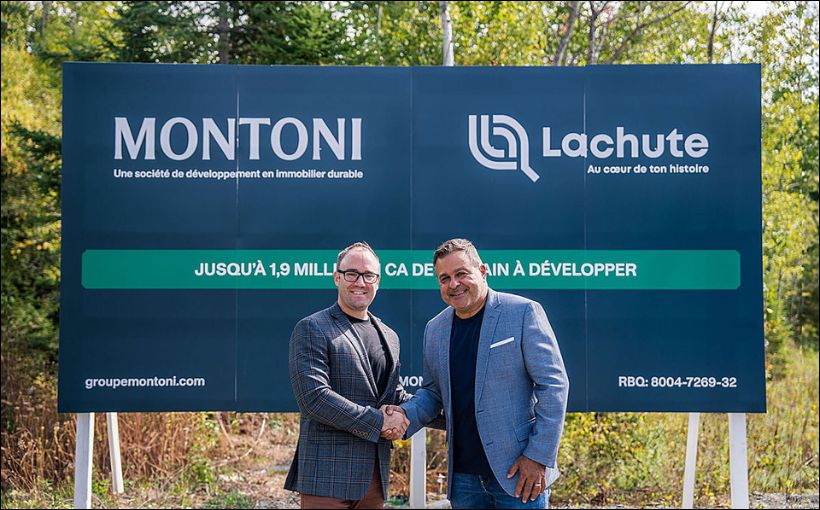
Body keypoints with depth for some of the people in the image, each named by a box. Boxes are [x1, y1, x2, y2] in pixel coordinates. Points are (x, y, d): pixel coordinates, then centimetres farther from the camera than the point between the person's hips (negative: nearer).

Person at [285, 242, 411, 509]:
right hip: (329, 476, -7)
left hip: (375, 475, 7)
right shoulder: (311, 329, -5)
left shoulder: (389, 336, 17)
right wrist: (378, 421, -14)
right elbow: (314, 398, -16)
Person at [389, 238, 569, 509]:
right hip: (463, 476, 5)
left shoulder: (524, 312, -7)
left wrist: (539, 457, -13)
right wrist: (406, 414, -3)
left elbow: (553, 384, -9)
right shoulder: (435, 329, 9)